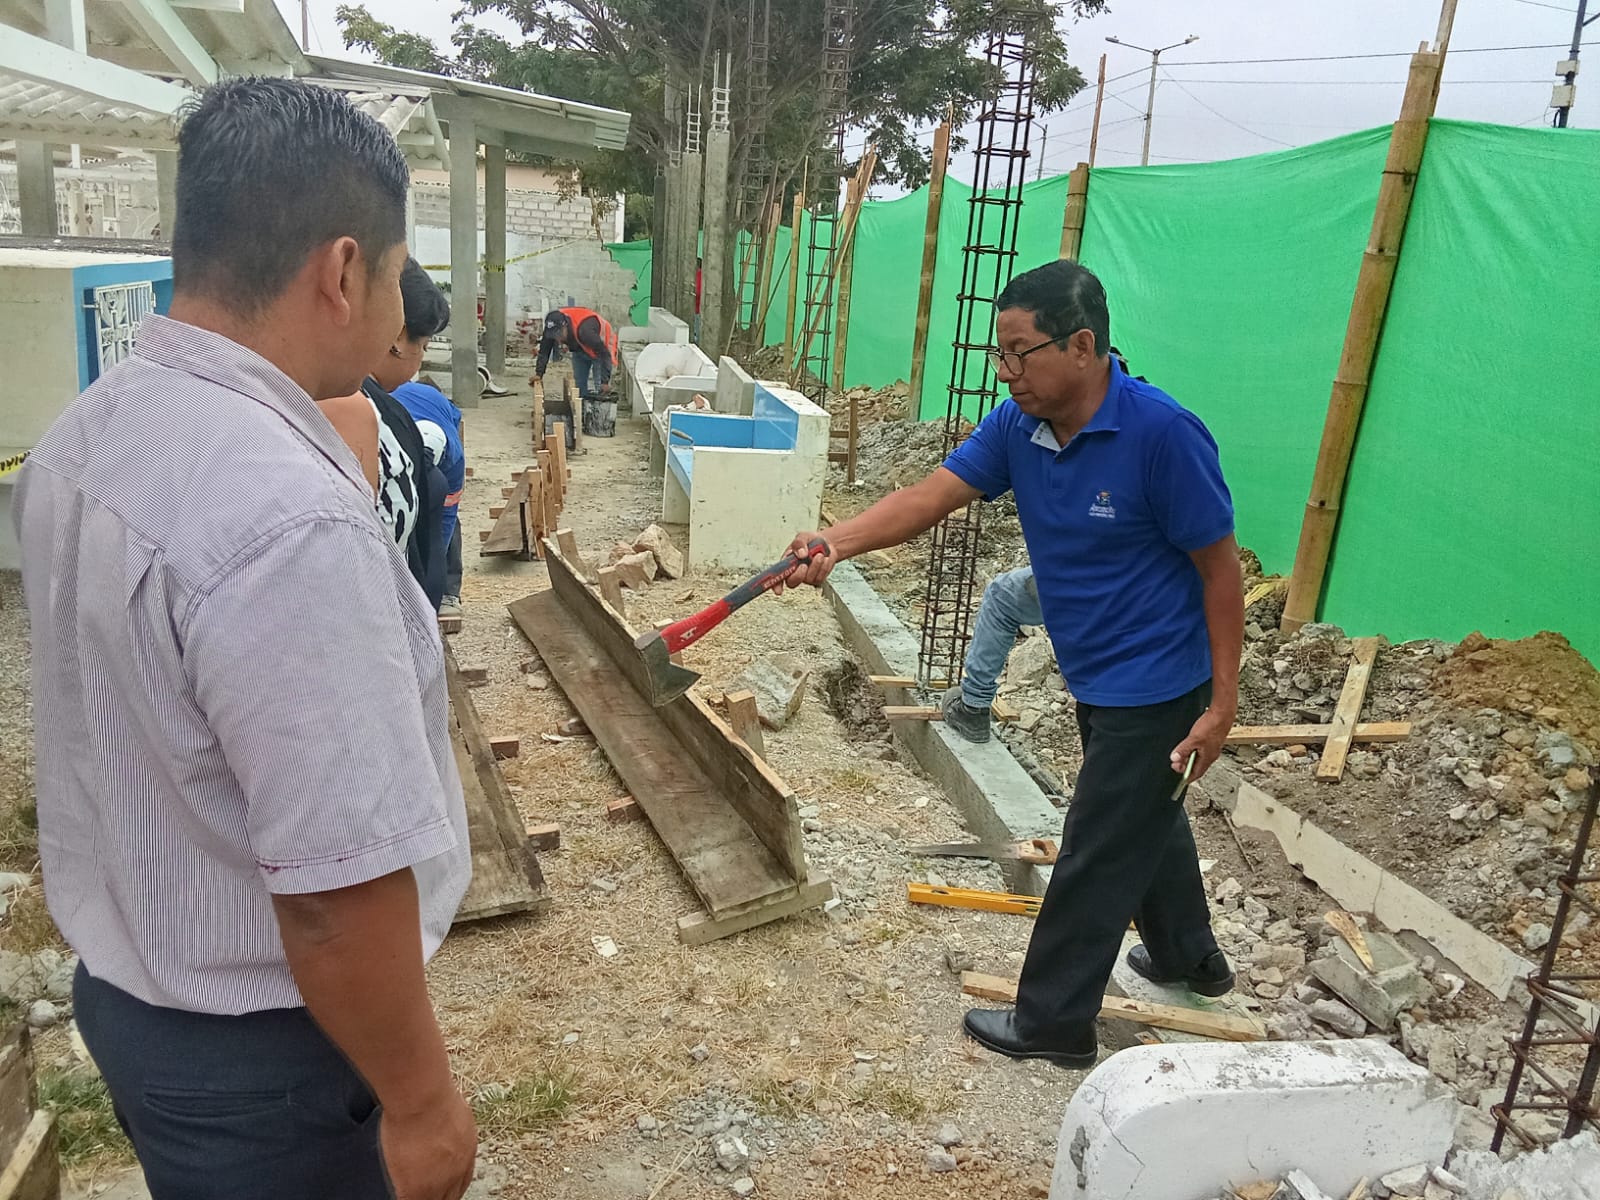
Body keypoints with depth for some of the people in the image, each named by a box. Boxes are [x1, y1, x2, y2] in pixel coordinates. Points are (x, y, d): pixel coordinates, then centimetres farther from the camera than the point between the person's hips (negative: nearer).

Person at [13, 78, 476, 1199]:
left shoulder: (84, 433, -3)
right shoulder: (287, 517, -33)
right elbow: (336, 890, -29)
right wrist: (421, 1102, -18)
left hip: (122, 981, 8)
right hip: (254, 1051, -8)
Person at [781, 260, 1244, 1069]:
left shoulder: (1160, 432, -27)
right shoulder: (1018, 426, -7)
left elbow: (1220, 568, -20)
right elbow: (931, 495, -14)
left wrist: (1222, 703, -17)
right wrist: (837, 542, -31)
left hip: (1157, 684, -8)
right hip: (1099, 678, 8)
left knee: (1096, 856, 4)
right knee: (1145, 818, 27)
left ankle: (1053, 1022, 23)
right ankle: (1190, 956, 52)